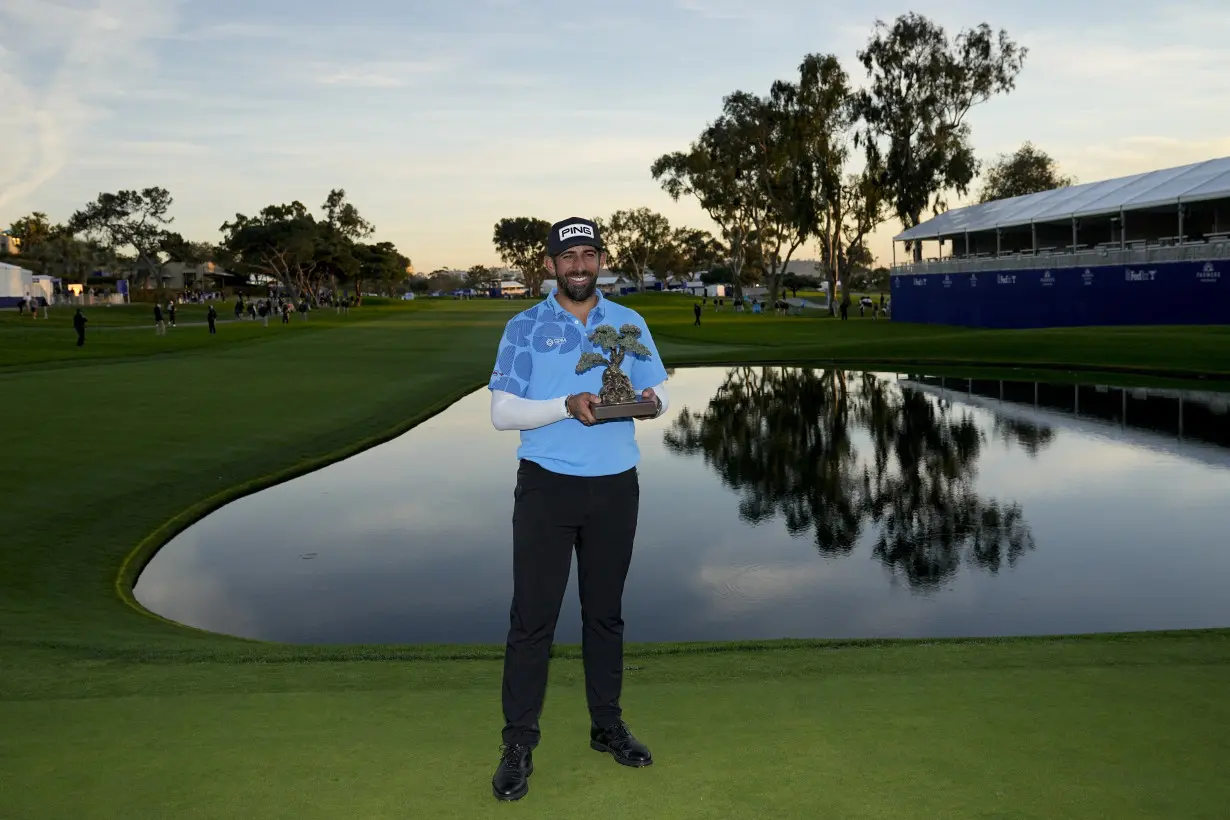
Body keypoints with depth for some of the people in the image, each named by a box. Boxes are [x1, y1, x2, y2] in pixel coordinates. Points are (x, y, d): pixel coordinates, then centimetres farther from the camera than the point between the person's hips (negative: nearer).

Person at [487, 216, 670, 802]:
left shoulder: (629, 324, 8)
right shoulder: (524, 328, -1)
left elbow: (660, 396, 8)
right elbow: (502, 412, -7)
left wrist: (648, 399, -16)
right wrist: (567, 406, -21)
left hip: (615, 488, 3)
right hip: (546, 488, -3)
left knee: (605, 612, 13)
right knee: (532, 616, -2)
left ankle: (607, 726, 26)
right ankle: (518, 745, 7)